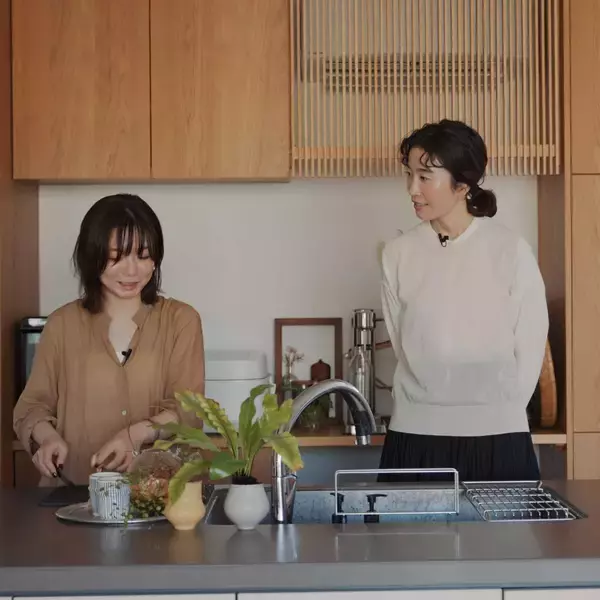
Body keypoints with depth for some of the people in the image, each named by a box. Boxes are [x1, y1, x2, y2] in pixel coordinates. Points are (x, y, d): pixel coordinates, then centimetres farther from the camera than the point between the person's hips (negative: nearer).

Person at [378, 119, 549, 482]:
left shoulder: (511, 252, -6)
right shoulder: (399, 255, -1)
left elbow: (530, 350, 0)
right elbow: (402, 347, 6)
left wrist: (497, 412, 2)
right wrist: (430, 408, 3)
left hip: (497, 440, -1)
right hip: (416, 437, 2)